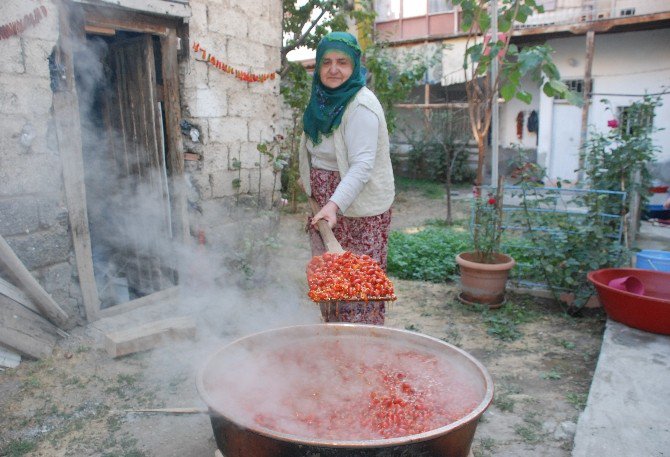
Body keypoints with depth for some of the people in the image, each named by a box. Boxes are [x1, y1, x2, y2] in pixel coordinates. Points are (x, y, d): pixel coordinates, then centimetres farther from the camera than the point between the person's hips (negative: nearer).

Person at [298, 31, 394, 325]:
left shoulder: (361, 106, -18)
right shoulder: (323, 99, 9)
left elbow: (362, 165, -27)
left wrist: (335, 204, -37)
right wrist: (309, 180, 20)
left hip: (357, 209, -9)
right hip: (326, 204, 9)